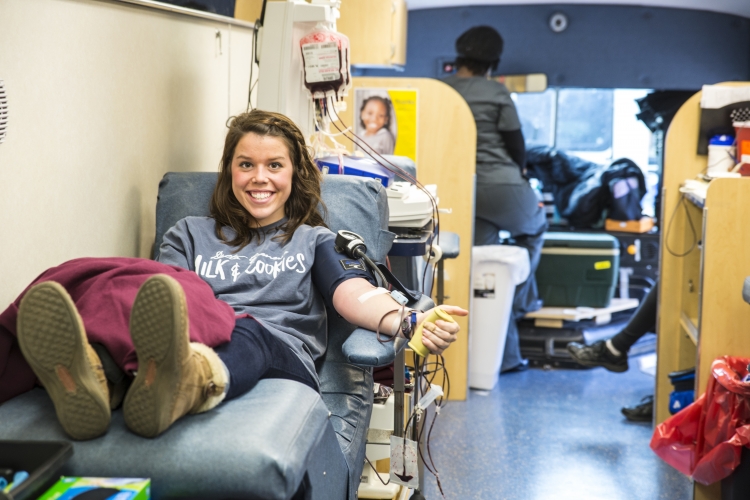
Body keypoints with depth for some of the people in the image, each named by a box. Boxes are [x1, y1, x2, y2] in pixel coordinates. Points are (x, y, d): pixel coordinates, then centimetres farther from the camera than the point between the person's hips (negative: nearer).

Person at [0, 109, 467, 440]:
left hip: (281, 358, -1)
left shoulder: (315, 240, 29)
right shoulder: (191, 233, 32)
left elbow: (354, 293, 8)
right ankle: (86, 378, -68)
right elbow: (164, 293, 13)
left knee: (248, 334, -38)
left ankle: (179, 385, -74)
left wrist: (405, 321, -17)